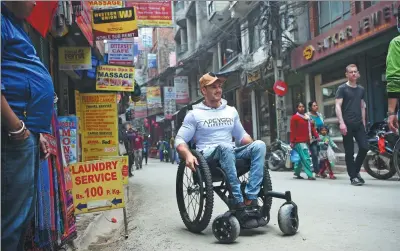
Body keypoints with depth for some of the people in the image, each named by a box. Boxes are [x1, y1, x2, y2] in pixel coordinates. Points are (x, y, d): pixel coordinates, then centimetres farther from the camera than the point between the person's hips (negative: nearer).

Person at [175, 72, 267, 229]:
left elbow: (241, 135, 26)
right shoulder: (195, 114, 6)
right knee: (225, 147, -39)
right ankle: (239, 204, -38)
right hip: (207, 155, -4)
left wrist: (254, 149, 6)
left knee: (259, 145, -23)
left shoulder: (231, 111, 19)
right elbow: (179, 140, 1)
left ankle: (250, 199, -32)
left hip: (231, 154, 5)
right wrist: (188, 155, -21)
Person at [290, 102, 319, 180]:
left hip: (306, 141, 8)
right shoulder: (295, 117, -4)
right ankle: (310, 175, -14)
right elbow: (293, 130, -8)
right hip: (299, 141, -8)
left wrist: (316, 136, 4)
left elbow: (312, 127, 16)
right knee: (306, 158, -13)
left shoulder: (307, 117, 19)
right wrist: (292, 141, -11)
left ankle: (297, 174, 25)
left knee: (300, 158, 15)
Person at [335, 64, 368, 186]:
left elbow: (362, 107, 20)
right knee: (349, 152, -1)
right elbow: (338, 106, -9)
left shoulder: (361, 89, 16)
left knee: (364, 147, -4)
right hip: (347, 124, -5)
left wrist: (363, 123, 13)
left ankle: (356, 171, 17)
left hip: (359, 124, 5)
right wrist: (341, 123, -18)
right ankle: (353, 177, 7)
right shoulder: (342, 88, -1)